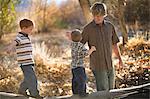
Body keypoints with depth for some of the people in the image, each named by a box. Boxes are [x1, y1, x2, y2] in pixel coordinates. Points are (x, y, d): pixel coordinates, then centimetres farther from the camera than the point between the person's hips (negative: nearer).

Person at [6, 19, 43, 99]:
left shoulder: (26, 37, 15)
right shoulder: (20, 37, -16)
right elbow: (14, 42, -37)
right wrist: (10, 48, -57)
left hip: (29, 62, 10)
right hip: (25, 63, -10)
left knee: (29, 78, 16)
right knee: (31, 78, -8)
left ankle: (22, 90, 30)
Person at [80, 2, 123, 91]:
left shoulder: (110, 26, 5)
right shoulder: (88, 28, -8)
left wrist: (120, 58, 18)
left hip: (110, 65, 5)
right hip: (98, 66, -5)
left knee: (111, 90, 13)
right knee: (103, 91, -7)